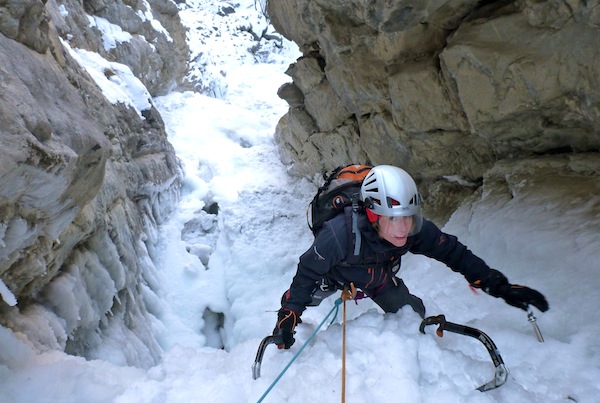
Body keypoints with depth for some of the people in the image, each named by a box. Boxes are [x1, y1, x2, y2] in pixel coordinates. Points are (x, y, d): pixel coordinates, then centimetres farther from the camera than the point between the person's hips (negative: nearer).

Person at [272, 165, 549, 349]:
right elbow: (308, 272, -31)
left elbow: (453, 252, -20)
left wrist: (499, 286, -22)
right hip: (335, 273, -2)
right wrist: (288, 316, -35)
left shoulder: (416, 230, -34)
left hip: (378, 275, 3)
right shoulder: (339, 234, -46)